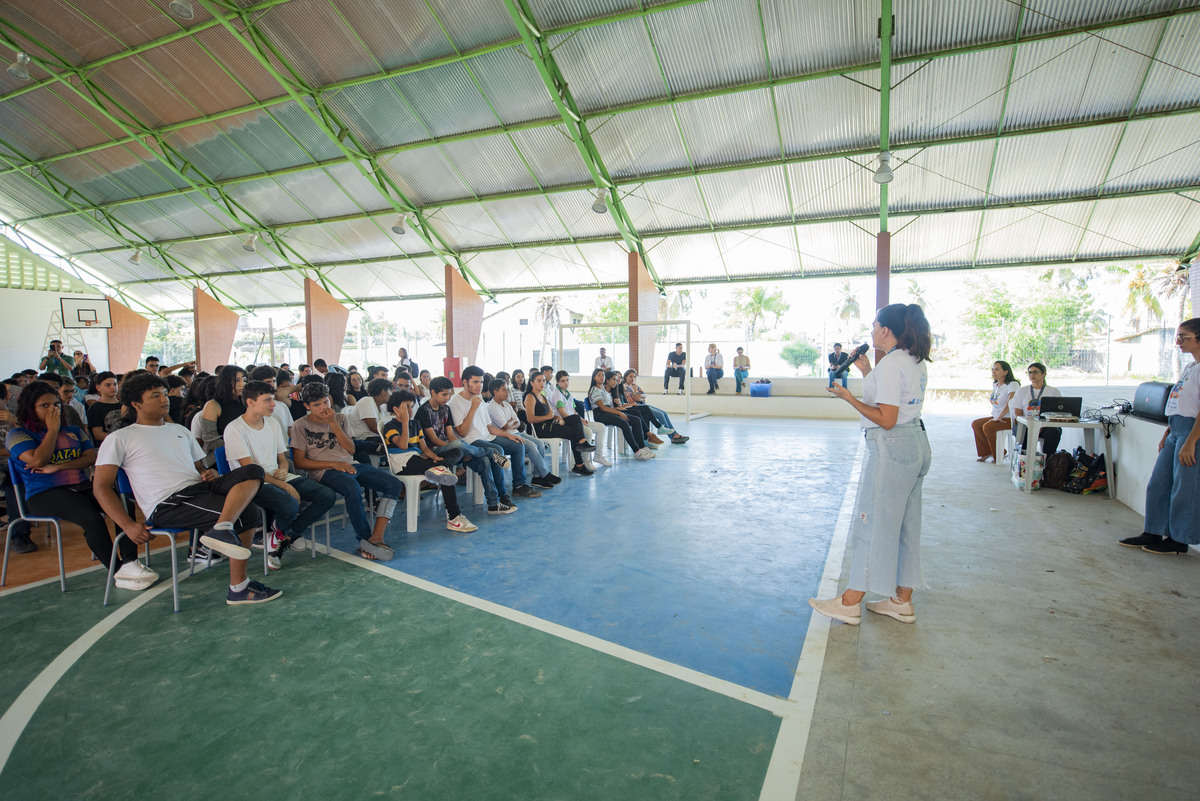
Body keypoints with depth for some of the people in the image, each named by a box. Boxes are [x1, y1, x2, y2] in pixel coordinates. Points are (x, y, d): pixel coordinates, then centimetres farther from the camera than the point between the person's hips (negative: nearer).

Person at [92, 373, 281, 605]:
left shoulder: (179, 430, 28)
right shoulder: (119, 438, 10)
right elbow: (101, 487, 2)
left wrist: (211, 475, 4)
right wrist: (128, 525, -11)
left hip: (199, 488, 7)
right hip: (168, 504, -6)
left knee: (253, 471, -23)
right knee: (247, 513, -27)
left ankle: (221, 529, -37)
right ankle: (238, 588, -22)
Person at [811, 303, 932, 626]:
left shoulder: (890, 364, -18)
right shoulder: (917, 361, 12)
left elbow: (886, 419, -22)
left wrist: (848, 397, -17)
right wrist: (867, 372, 19)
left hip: (891, 448, -10)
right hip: (916, 445, 10)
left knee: (871, 522, -2)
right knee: (906, 523, 15)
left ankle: (850, 603, 9)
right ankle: (903, 601, 26)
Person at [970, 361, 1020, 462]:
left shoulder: (1012, 384, -15)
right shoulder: (995, 385, 13)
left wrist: (999, 418, -27)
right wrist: (994, 416, 6)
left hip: (1009, 419, -9)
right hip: (996, 417, 9)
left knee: (987, 427, -28)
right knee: (975, 424, -7)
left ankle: (998, 456, -10)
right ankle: (987, 452, -1)